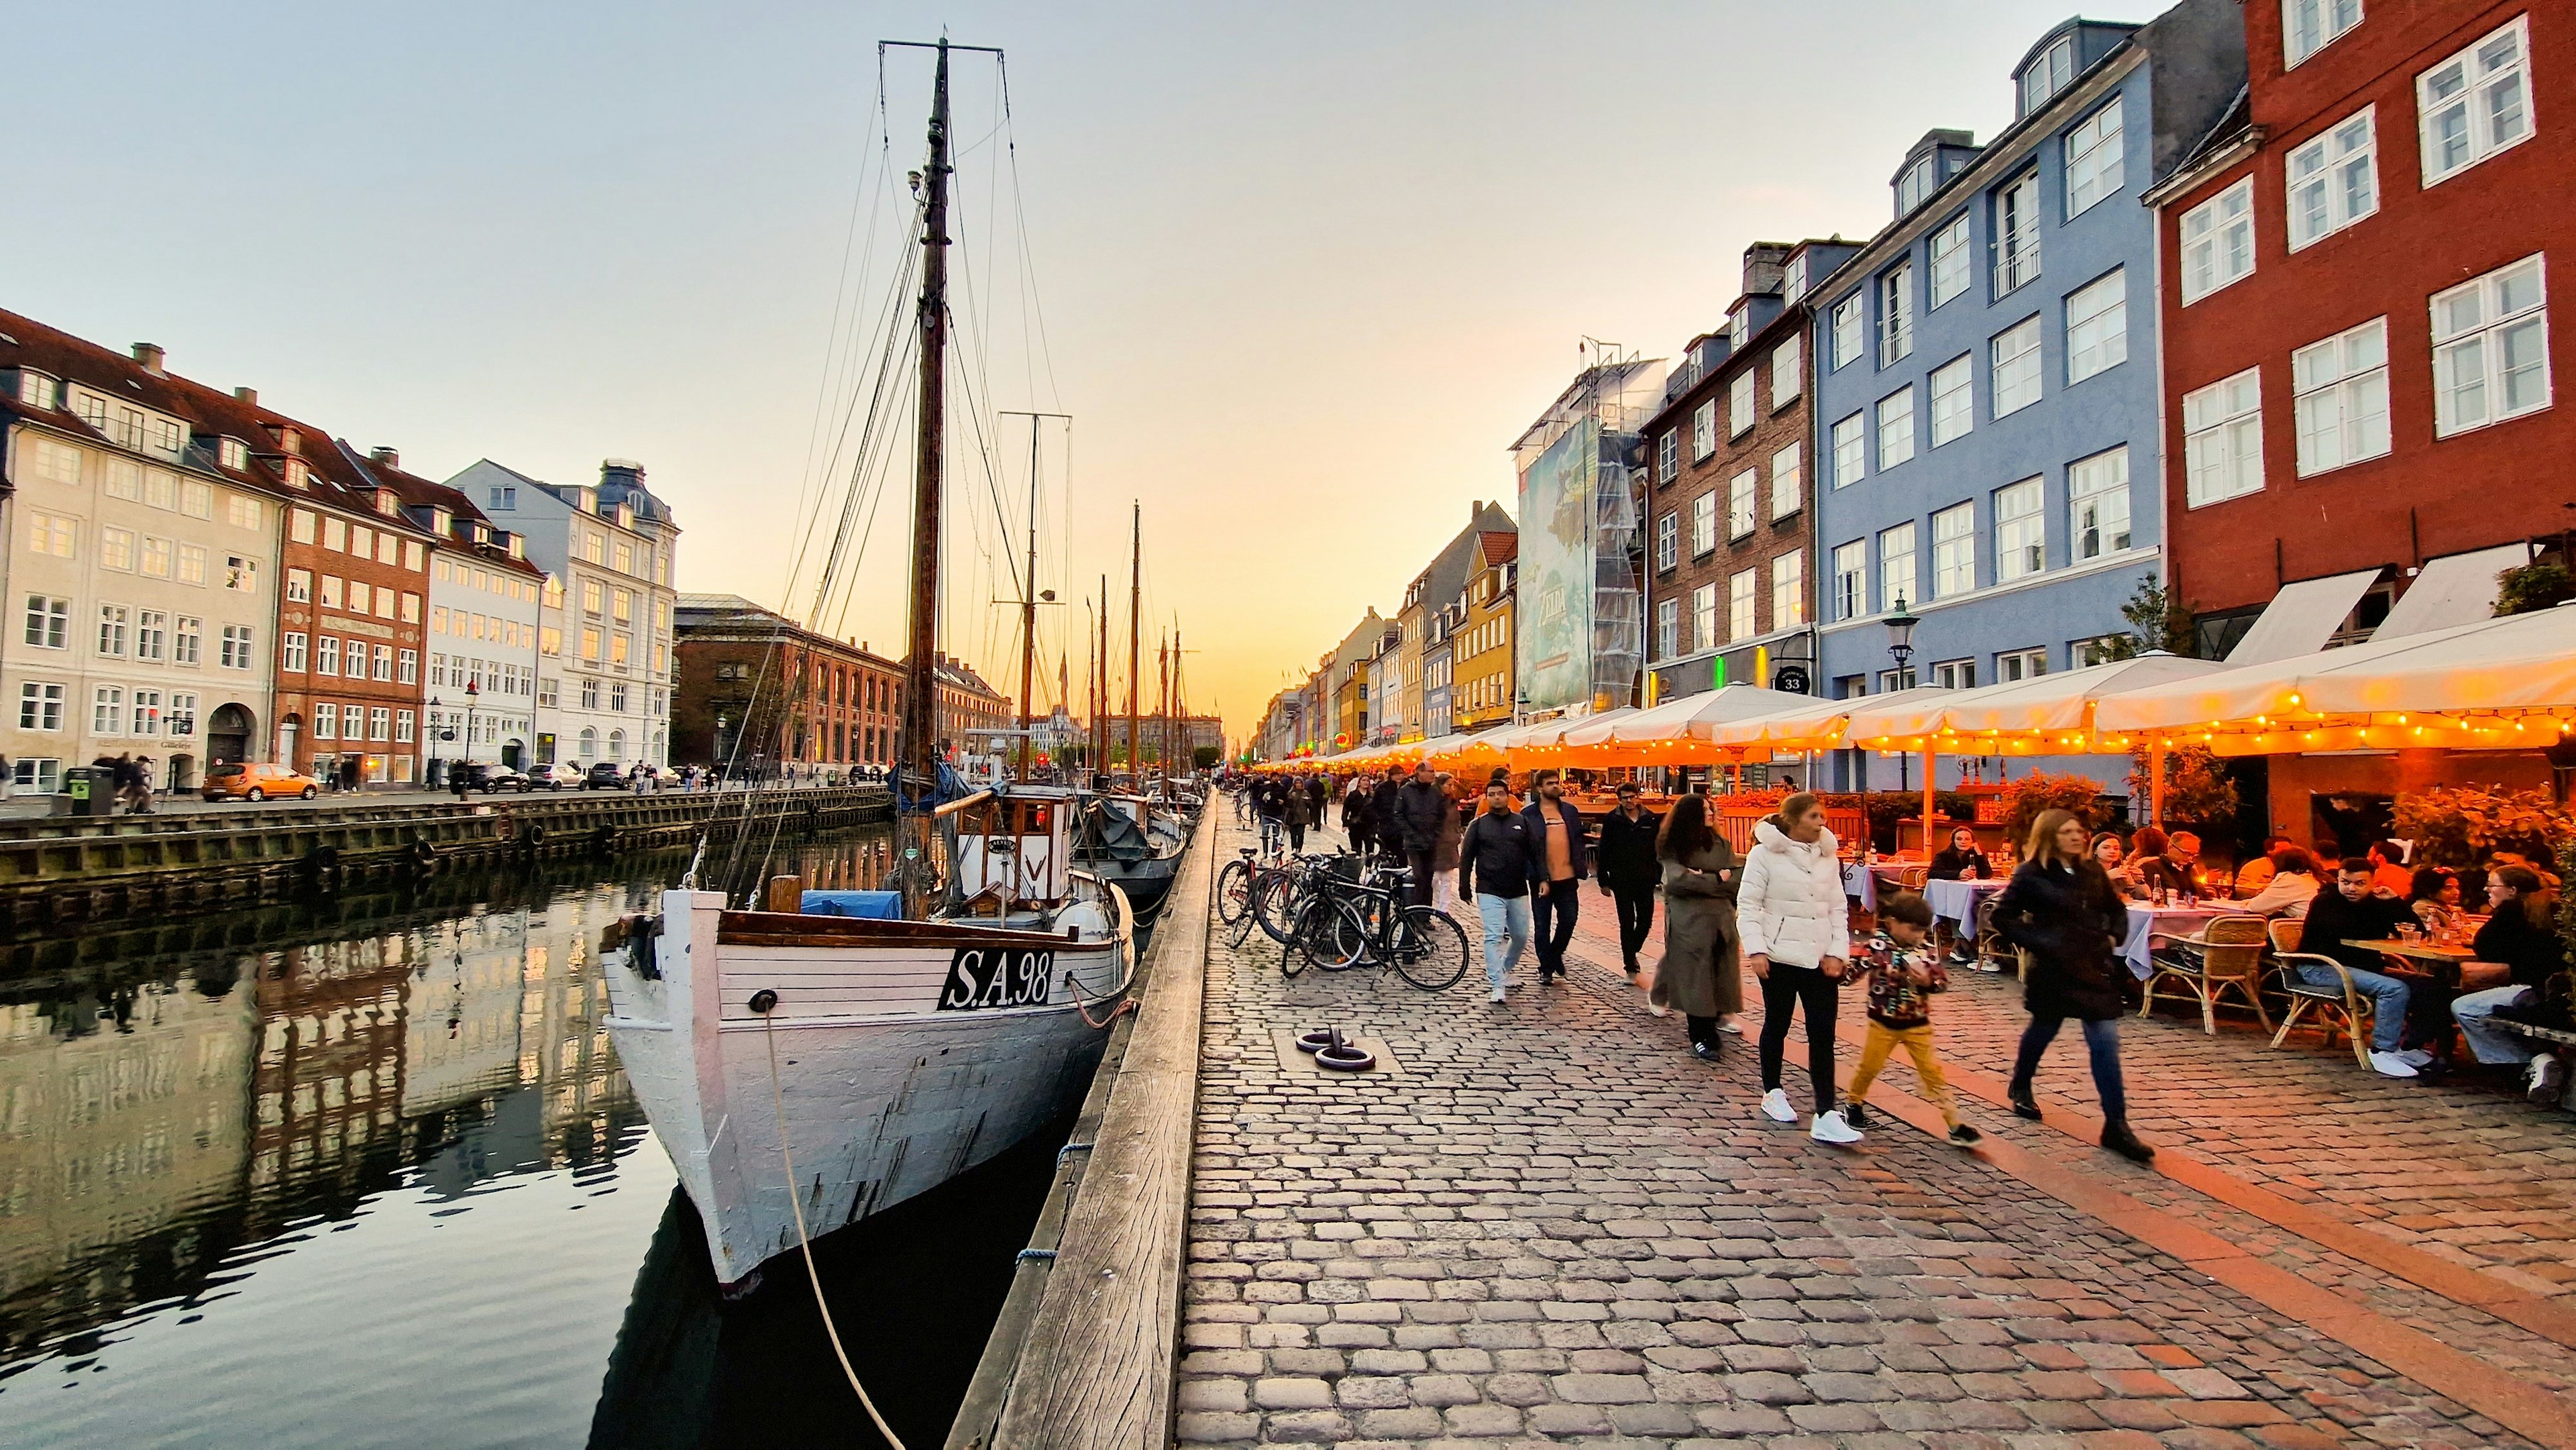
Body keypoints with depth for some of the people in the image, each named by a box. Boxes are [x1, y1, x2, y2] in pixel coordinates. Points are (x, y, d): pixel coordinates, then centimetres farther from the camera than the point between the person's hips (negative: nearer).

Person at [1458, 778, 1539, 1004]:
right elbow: (1466, 858, 5)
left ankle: (1504, 970, 37)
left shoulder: (1522, 822, 7)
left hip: (1518, 891, 3)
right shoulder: (1478, 825, 3)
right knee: (1494, 938, -12)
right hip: (1489, 891, -3)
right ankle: (1497, 986, -12)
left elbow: (1535, 853, 7)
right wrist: (1464, 887, 1)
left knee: (1521, 937, 12)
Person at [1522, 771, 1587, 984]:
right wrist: (1542, 879, -13)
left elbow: (1578, 841, 11)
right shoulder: (1529, 815, -4)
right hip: (1542, 880, -3)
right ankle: (1546, 969, 20)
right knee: (1542, 927, 6)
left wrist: (1579, 871, 4)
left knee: (1569, 921, 6)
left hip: (1567, 878, 3)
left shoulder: (1570, 811, 9)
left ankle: (1556, 954, 32)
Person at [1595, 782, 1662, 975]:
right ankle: (1630, 966, 10)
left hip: (1645, 880, 2)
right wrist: (1604, 881, -3)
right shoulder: (1612, 820, -3)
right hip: (1621, 881, -2)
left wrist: (1658, 875, 3)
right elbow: (1603, 852, -1)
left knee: (1646, 921, 6)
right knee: (1627, 923, 1)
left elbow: (1658, 849, 7)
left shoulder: (1650, 819, 2)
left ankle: (1632, 951, 33)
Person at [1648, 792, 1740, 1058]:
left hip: (1720, 920, 3)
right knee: (1695, 980, 0)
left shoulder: (1721, 844, 9)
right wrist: (1715, 880, -7)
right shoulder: (1672, 847, 1)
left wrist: (1698, 879, -10)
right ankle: (1702, 1039, 7)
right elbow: (1676, 879, -13)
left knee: (1718, 979, 3)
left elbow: (1732, 883, 0)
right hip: (1688, 923, -3)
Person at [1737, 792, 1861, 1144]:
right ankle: (1772, 1094, 31)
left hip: (1820, 958, 4)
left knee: (1823, 1035, -2)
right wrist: (1756, 950, -16)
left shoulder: (1827, 857, 7)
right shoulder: (1765, 855, -7)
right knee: (1777, 1026, 12)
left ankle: (1826, 1115, -1)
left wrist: (1837, 952, -1)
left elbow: (1838, 909, 9)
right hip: (1780, 957, -4)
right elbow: (1748, 905, -8)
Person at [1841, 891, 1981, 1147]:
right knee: (1869, 1065, 10)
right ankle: (1853, 1102, 35)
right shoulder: (1878, 946, -15)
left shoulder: (1926, 949, -4)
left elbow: (1943, 981, 0)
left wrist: (1928, 981, -20)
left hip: (1918, 1024, 2)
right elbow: (1856, 969, -20)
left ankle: (1955, 1124, 5)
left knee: (1933, 1071, 2)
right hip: (1884, 1022, -2)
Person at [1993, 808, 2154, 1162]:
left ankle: (2116, 1127, 0)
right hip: (2053, 968, -4)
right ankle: (2020, 1087, 43)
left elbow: (2117, 909, 21)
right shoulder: (2031, 875, -9)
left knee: (2106, 1042, -3)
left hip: (2096, 966, 4)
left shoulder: (2092, 871, 6)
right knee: (2043, 1029, 15)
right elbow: (2002, 917, -9)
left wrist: (2114, 937, 5)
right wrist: (2036, 942, -16)